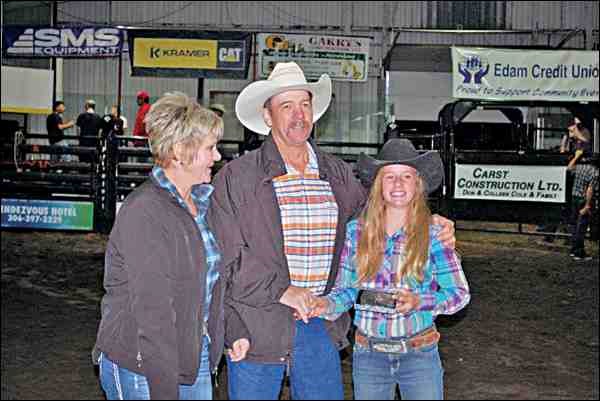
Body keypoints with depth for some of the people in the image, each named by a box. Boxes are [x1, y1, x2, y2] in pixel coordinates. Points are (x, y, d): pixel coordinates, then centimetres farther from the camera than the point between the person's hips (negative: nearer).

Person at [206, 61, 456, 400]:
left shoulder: (339, 175, 8)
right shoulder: (235, 178, -5)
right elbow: (225, 256, -11)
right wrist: (281, 290, -17)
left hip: (321, 327, 4)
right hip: (256, 327, -3)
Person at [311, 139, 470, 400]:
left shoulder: (432, 235, -7)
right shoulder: (356, 231, -2)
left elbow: (460, 293, -4)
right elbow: (346, 288, 5)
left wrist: (419, 302, -20)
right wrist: (327, 304, -16)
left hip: (420, 355, -1)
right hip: (368, 353, 2)